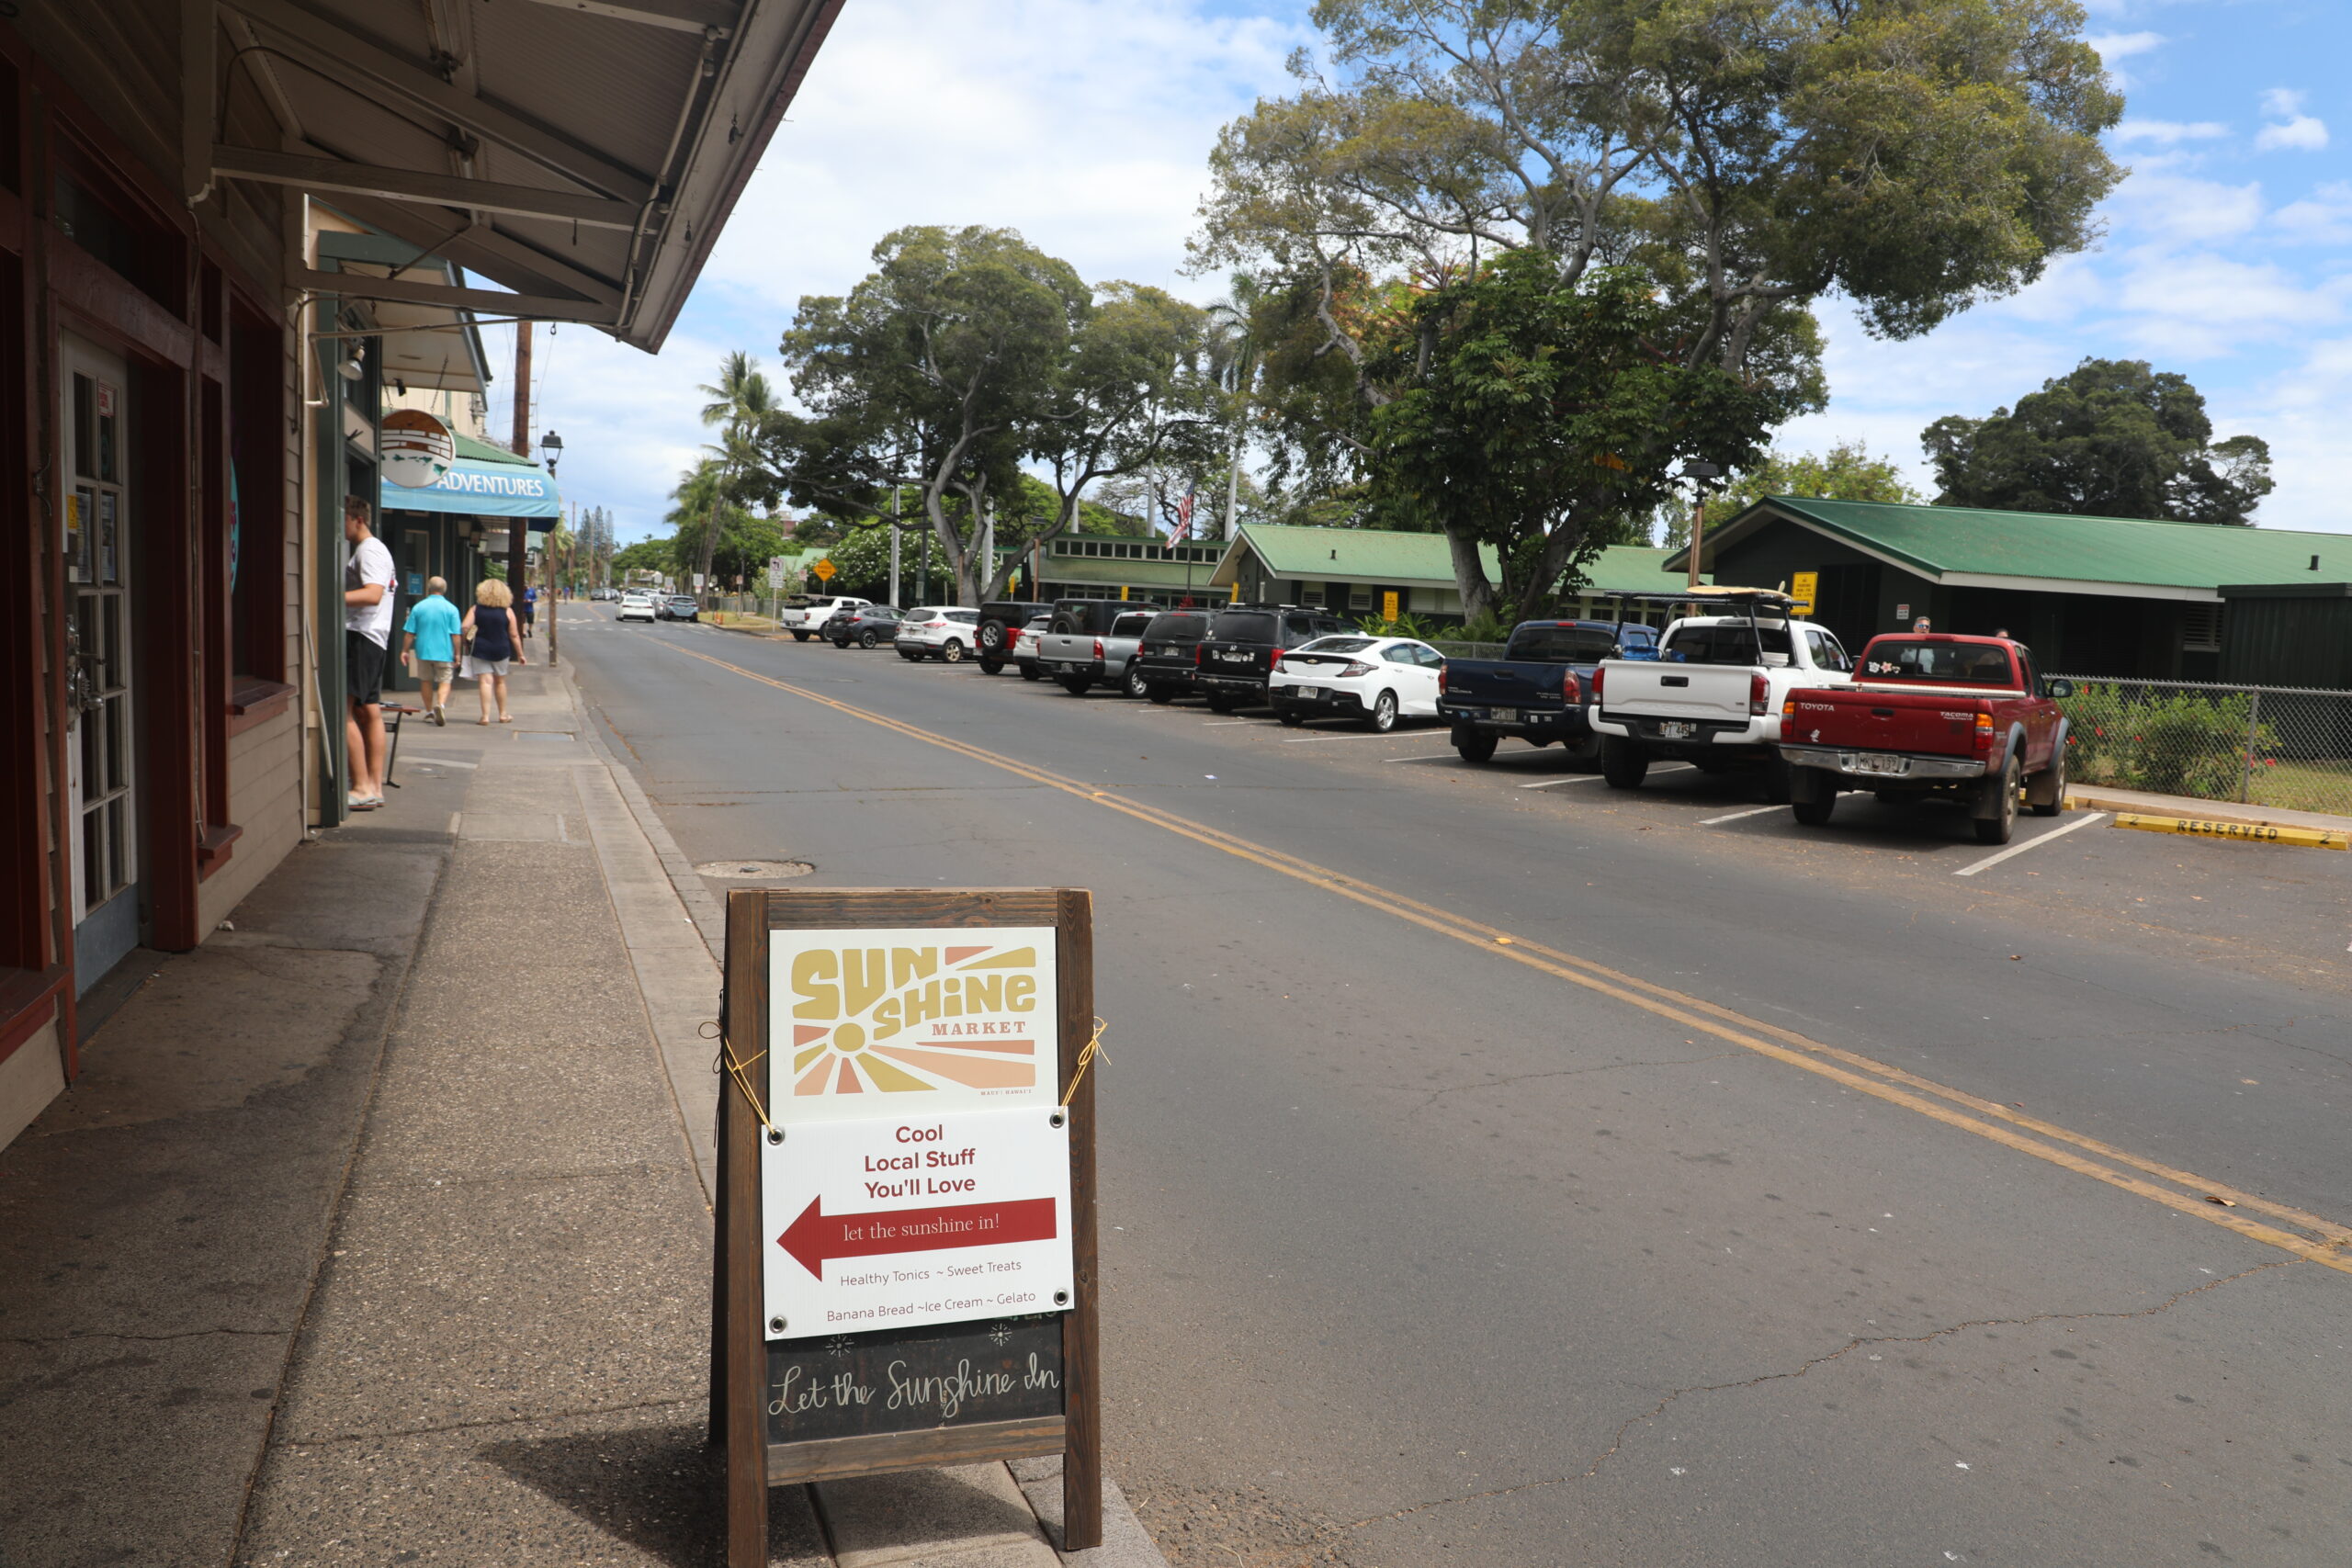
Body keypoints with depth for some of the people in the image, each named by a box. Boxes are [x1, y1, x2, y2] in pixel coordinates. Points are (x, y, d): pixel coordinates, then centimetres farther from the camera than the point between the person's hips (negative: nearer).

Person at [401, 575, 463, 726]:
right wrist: (457, 654, 1)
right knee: (444, 681, 2)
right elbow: (455, 635, -7)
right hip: (444, 652, -2)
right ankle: (441, 705, -24)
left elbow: (409, 633, 2)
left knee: (426, 681, 17)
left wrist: (405, 650, 10)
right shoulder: (451, 609, -5)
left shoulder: (418, 607, 1)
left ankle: (429, 711, 25)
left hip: (423, 651, 2)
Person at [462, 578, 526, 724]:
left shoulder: (476, 609, 0)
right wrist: (520, 655, 5)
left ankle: (485, 716, -9)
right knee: (500, 682, 15)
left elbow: (465, 627, -12)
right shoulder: (507, 611, -1)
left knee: (485, 682, -1)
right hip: (501, 651, 1)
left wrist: (466, 642, 5)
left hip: (480, 650, -1)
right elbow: (514, 635, -1)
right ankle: (503, 715, 25)